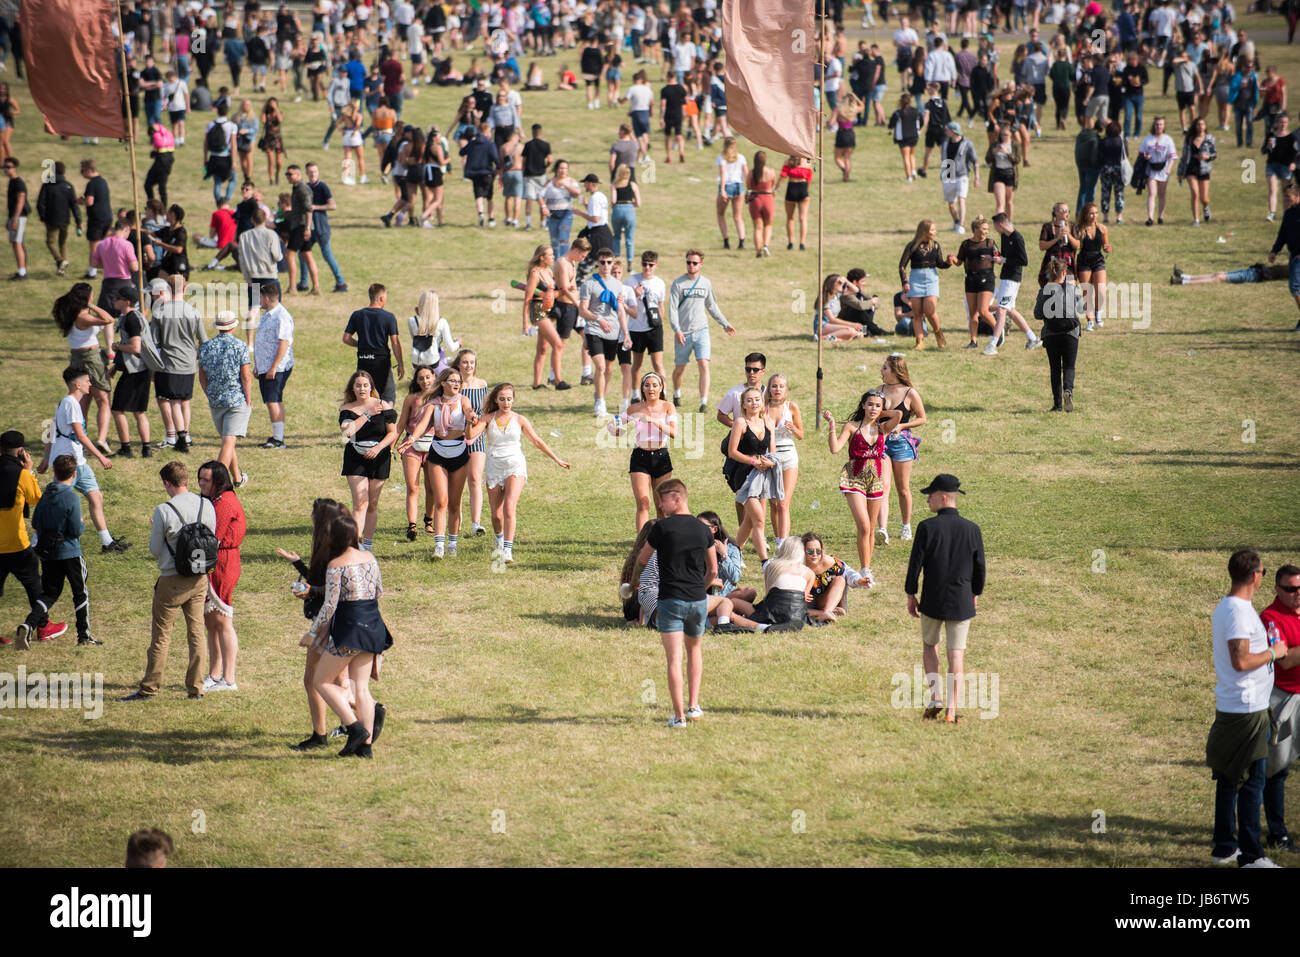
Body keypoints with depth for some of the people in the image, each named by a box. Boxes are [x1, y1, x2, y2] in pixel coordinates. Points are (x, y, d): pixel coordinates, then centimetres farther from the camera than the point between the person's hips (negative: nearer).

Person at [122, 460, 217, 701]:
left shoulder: (164, 511, -15)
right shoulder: (206, 506, -2)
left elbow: (155, 550, -8)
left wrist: (154, 531, 10)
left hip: (172, 582, -4)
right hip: (200, 580, 4)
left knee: (161, 636, 4)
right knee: (196, 632, 10)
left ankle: (149, 688, 9)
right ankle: (196, 688, 11)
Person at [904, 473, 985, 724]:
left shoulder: (927, 528, -11)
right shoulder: (971, 529, -3)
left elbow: (915, 563, -7)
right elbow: (979, 566, 4)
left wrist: (911, 594, 5)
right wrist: (975, 593, 19)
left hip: (932, 600, -1)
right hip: (961, 603, 1)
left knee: (929, 646, 20)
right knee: (957, 655, 4)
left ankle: (935, 696, 6)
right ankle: (951, 710, 1)